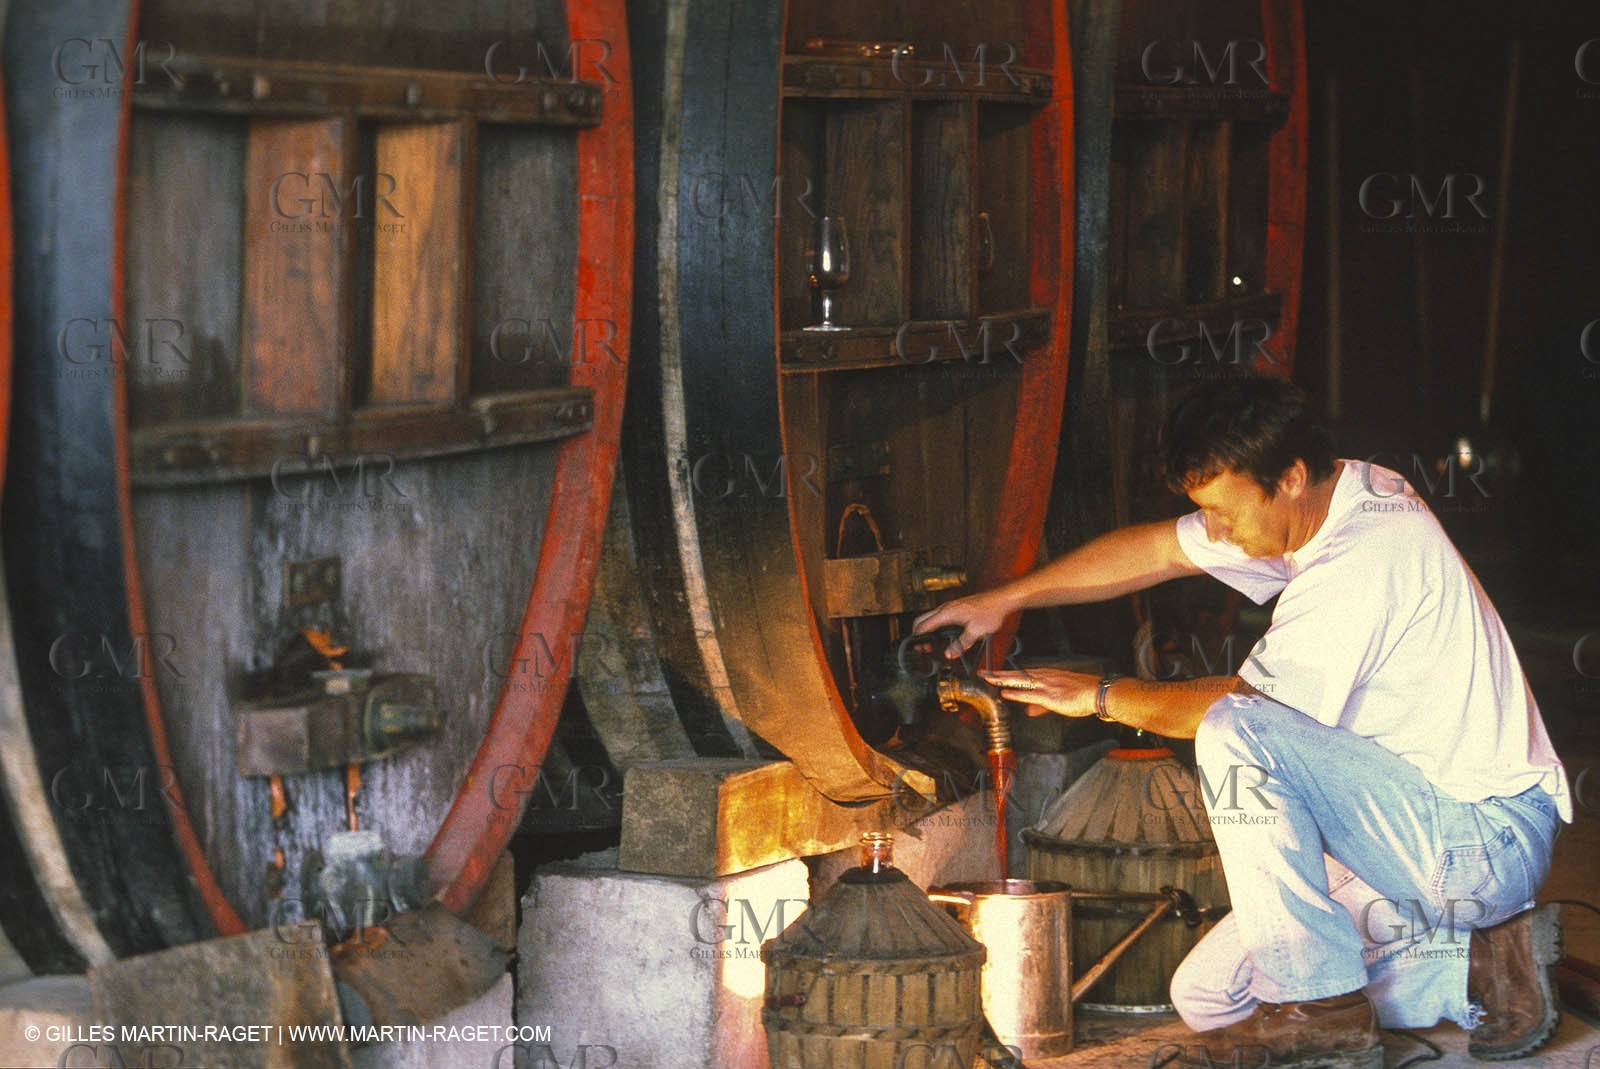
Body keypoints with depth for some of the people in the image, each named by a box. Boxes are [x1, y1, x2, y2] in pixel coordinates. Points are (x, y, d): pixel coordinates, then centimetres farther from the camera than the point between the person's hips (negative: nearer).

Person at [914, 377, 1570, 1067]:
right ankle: (1477, 968, 7)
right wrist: (1003, 601, 15)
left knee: (1237, 736, -27)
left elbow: (1238, 703, -18)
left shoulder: (1368, 556, -24)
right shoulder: (1330, 503, 6)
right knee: (1208, 995, 6)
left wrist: (1102, 696, -3)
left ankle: (1322, 1012, -18)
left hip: (1483, 844, -10)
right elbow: (1157, 550, 16)